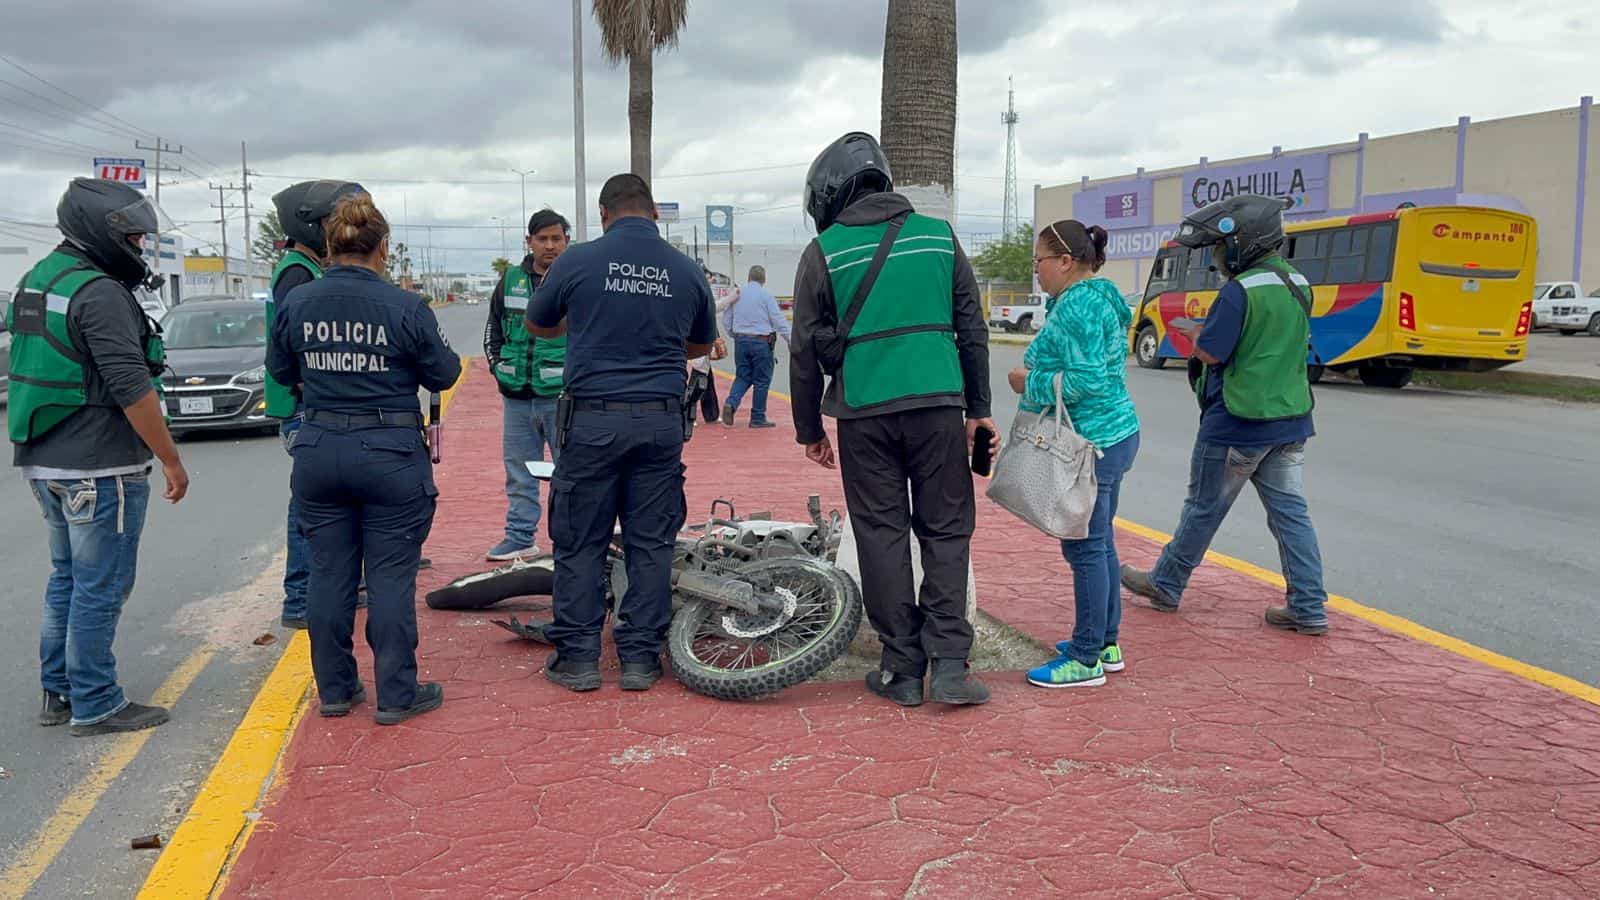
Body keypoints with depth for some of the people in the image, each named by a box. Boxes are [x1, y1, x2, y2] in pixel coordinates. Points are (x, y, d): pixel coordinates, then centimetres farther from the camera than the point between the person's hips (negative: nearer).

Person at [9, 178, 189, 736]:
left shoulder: (37, 281, 13)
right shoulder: (100, 293, -18)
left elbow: (35, 370, 19)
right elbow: (132, 389, -22)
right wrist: (171, 460, -14)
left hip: (45, 463, 10)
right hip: (99, 470, -10)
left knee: (67, 579, 19)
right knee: (100, 588, -1)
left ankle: (58, 692, 27)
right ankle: (95, 705, 8)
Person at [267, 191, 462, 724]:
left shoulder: (296, 304, -1)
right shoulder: (405, 307, -12)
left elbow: (280, 371, 12)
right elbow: (443, 375, -2)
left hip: (318, 451, 4)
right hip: (391, 453, -3)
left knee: (329, 573, 13)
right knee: (391, 577, 4)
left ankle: (334, 689, 23)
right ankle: (396, 695, 11)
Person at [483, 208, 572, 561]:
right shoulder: (511, 280, 10)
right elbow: (493, 327, 21)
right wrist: (497, 366, 9)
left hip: (563, 395, -4)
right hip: (517, 396, 5)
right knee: (519, 472, 12)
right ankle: (520, 537, 22)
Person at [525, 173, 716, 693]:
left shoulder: (578, 261, -3)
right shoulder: (687, 271, 4)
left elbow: (536, 325, 14)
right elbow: (702, 345, 20)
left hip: (594, 418, -2)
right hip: (661, 420, 2)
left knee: (580, 542, 8)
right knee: (651, 542, 8)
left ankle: (577, 656, 13)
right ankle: (640, 657, 13)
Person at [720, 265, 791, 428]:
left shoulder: (737, 295, 6)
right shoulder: (766, 295, -7)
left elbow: (726, 321, 11)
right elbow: (779, 321, -10)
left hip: (741, 341, 5)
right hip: (761, 342, -5)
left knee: (743, 377, 15)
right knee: (762, 381, 5)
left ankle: (731, 403, -8)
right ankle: (758, 418, 9)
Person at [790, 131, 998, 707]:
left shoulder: (823, 253, 3)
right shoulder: (939, 237, 10)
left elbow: (806, 350, 4)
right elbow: (972, 330, 11)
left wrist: (809, 430, 14)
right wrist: (979, 408, 17)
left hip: (865, 413, -1)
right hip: (939, 406, 2)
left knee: (883, 536, 6)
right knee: (947, 531, 8)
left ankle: (902, 670, 11)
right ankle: (949, 663, 2)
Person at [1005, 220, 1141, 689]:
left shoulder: (1078, 307, -17)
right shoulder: (1101, 299, 15)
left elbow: (1087, 381, -25)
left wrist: (1031, 383, -14)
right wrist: (1038, 375, 13)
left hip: (1090, 445, -11)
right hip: (1115, 435, 11)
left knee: (1085, 548, -4)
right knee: (1100, 544, 17)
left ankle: (1087, 659, 4)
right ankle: (1106, 642, 27)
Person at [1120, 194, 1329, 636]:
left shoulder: (1240, 290, -18)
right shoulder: (1298, 284, 9)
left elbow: (1210, 352, -18)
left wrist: (1193, 334, 2)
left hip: (1238, 422, -7)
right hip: (1290, 420, 7)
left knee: (1204, 508, 7)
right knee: (1290, 511, 9)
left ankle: (1165, 585, 23)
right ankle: (1309, 608, 10)